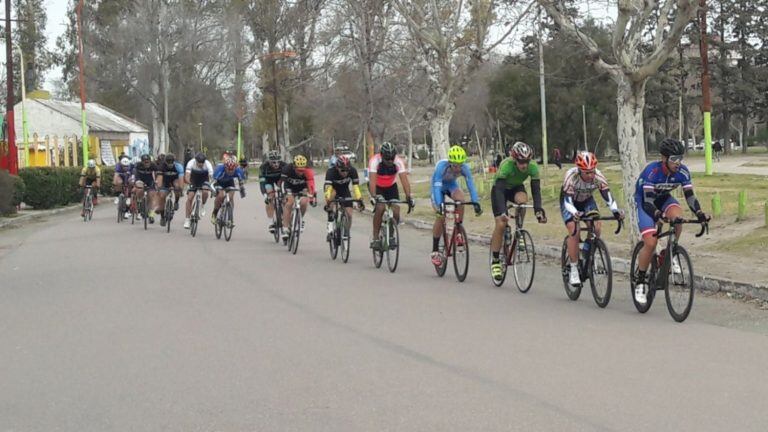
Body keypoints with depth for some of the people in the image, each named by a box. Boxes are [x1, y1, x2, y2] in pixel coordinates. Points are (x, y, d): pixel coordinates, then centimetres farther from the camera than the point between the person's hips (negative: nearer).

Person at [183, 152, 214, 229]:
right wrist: (189, 183, -56)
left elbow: (211, 176, -34)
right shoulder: (191, 163, -28)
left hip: (204, 181, 0)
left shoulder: (208, 164, -28)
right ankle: (187, 219, -4)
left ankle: (203, 206, 0)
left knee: (205, 192, -31)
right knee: (189, 198, -13)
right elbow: (187, 176, -37)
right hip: (194, 181, 0)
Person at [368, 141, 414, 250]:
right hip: (377, 187, -2)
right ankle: (375, 239, -17)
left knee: (396, 211, -16)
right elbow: (372, 181, -40)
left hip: (391, 186, 2)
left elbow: (404, 179, -32)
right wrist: (373, 197, -54)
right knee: (380, 208, -27)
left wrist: (408, 196, -45)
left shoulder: (398, 162, -26)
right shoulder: (374, 161, -31)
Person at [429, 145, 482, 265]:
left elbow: (471, 185, -33)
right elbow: (437, 186, -43)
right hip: (439, 186, -2)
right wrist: (439, 205, -56)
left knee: (461, 200, -31)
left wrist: (476, 203, -46)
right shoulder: (441, 166, -37)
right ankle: (435, 251, -3)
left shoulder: (465, 168, -29)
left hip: (451, 185, 2)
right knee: (440, 216, -15)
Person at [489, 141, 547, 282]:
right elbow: (499, 190, -43)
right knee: (500, 224, -15)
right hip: (500, 188, -3)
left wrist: (538, 210, -44)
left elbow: (536, 190, -29)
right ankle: (495, 260, -2)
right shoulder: (506, 165, -37)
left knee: (522, 199, -34)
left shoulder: (533, 167, -28)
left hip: (516, 187, 3)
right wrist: (502, 212, -55)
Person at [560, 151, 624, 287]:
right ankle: (573, 270, -14)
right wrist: (575, 213, -60)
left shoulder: (598, 176, -28)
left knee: (596, 226, -21)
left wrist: (615, 211, -50)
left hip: (587, 201, 3)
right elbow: (567, 201, -40)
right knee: (574, 231, -23)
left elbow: (607, 196, -31)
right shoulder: (571, 176, -35)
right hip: (570, 202, -3)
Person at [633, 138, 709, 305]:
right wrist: (658, 215, -56)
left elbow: (689, 195, -18)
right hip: (644, 202, -4)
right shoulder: (652, 171, -33)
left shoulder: (682, 172, -19)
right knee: (651, 242, -19)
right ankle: (640, 280, 0)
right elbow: (648, 202, -38)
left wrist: (699, 213, -37)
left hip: (663, 199, 4)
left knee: (677, 215, -32)